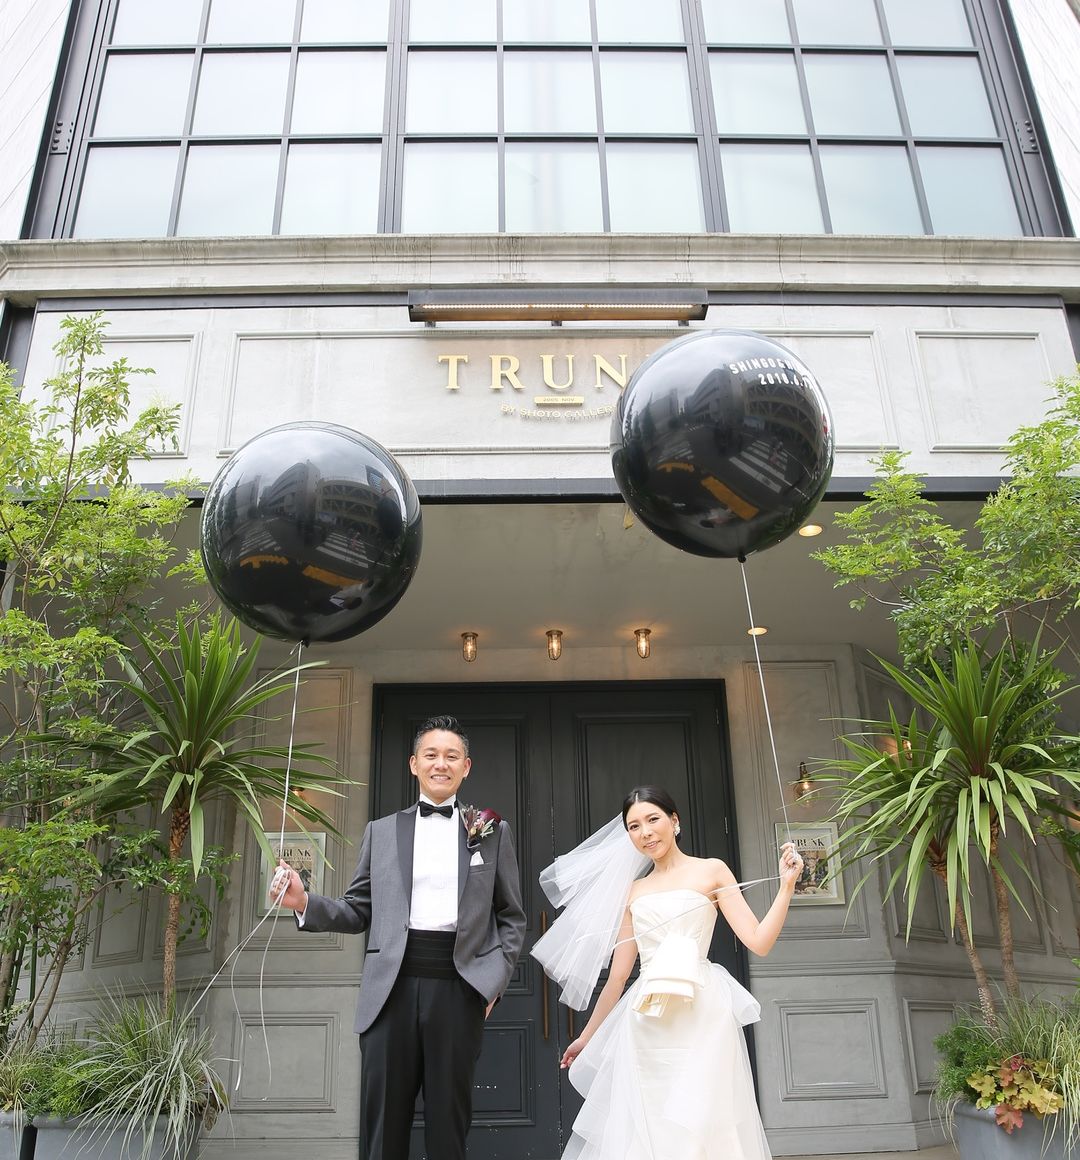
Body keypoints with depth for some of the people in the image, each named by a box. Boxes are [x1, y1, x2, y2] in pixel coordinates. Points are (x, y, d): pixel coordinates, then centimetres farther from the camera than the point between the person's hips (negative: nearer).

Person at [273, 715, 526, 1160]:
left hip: (459, 987, -1)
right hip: (392, 987, 1)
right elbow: (358, 911, 11)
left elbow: (512, 917, 10)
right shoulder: (381, 831, 12)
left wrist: (495, 978, -3)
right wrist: (305, 902, -5)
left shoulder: (492, 831, 9)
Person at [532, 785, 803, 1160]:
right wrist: (587, 1036, 22)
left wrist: (787, 886, -12)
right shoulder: (633, 891, 16)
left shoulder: (711, 871, 5)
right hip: (644, 1027, 4)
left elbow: (759, 942, -4)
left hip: (700, 1017, -4)